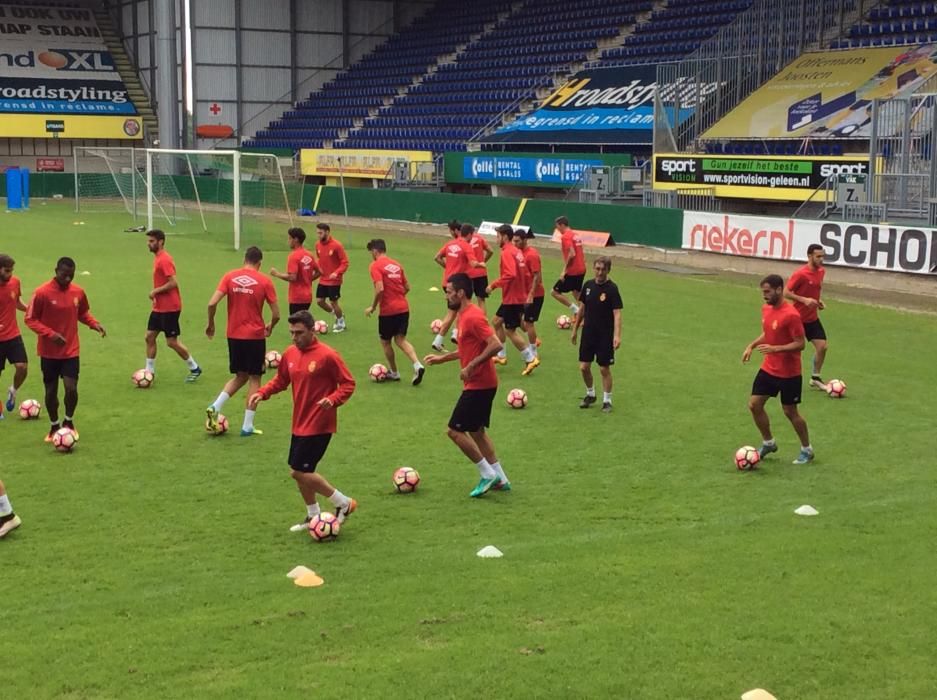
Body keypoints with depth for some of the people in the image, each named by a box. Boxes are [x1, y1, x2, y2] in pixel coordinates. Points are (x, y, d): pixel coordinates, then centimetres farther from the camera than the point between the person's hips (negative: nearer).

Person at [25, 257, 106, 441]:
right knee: (51, 390, 6)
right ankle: (54, 426, 27)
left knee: (71, 388, -10)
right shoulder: (42, 293, -14)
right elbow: (30, 319, -10)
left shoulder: (78, 292, -1)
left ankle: (68, 422, 16)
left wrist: (94, 324, -6)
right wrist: (50, 334, -23)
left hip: (71, 351, 2)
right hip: (49, 352, -2)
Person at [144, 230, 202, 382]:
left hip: (169, 308, -9)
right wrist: (156, 295, 11)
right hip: (159, 307, 10)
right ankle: (149, 371, 14)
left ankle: (195, 368, 12)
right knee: (150, 336, 8)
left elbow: (173, 283, -25)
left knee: (172, 342, -2)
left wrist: (155, 291, -16)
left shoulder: (164, 260, -19)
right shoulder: (157, 258, 11)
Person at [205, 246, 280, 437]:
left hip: (234, 335, 3)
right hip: (255, 336, -3)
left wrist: (211, 324, 7)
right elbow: (276, 314, -6)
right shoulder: (264, 281, -6)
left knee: (240, 376, 20)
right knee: (254, 378, 8)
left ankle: (215, 407, 1)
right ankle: (247, 427, 7)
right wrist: (270, 327, 14)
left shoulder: (230, 277, -1)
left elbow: (212, 303, -9)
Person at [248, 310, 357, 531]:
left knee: (300, 472, -10)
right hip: (300, 424, 8)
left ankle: (344, 503, 4)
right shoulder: (290, 354, 3)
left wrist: (333, 399, -30)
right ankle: (313, 516, 33)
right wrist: (261, 393, -2)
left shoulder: (327, 355, -17)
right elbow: (280, 381, 16)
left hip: (319, 426, -8)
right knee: (299, 471, 14)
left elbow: (348, 384, -13)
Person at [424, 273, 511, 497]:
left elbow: (495, 345, -27)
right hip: (480, 383, 10)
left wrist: (471, 366, -26)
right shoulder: (465, 315, 12)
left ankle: (488, 474, 2)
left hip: (479, 385, -10)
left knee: (455, 431, -5)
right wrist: (443, 358, 21)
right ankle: (500, 479, 23)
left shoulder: (472, 317, -19)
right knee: (476, 430, 18)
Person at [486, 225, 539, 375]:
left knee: (510, 331, -2)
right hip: (520, 296, 10)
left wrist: (494, 285, -23)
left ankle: (531, 359, 1)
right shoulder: (517, 252, 10)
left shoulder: (507, 253, -19)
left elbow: (510, 275, -32)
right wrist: (526, 292, 20)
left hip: (512, 299, -10)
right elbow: (525, 274, 14)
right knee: (496, 321, 20)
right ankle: (501, 355, 26)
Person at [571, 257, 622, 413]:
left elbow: (617, 313, -17)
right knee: (584, 367, 6)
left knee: (604, 368, 2)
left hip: (605, 335, -4)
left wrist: (617, 335, -27)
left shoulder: (612, 288, -13)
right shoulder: (588, 285, 2)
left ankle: (607, 400, 17)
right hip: (588, 333, 5)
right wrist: (575, 329, 14)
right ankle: (590, 394, 29)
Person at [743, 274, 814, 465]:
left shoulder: (791, 315, -23)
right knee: (754, 404, 4)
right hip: (768, 369, 7)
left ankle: (807, 450, 24)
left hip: (788, 374, -7)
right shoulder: (766, 309, 2)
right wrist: (752, 345, 2)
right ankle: (768, 443, 24)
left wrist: (775, 349, -31)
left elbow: (800, 343, -21)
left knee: (790, 412, 4)